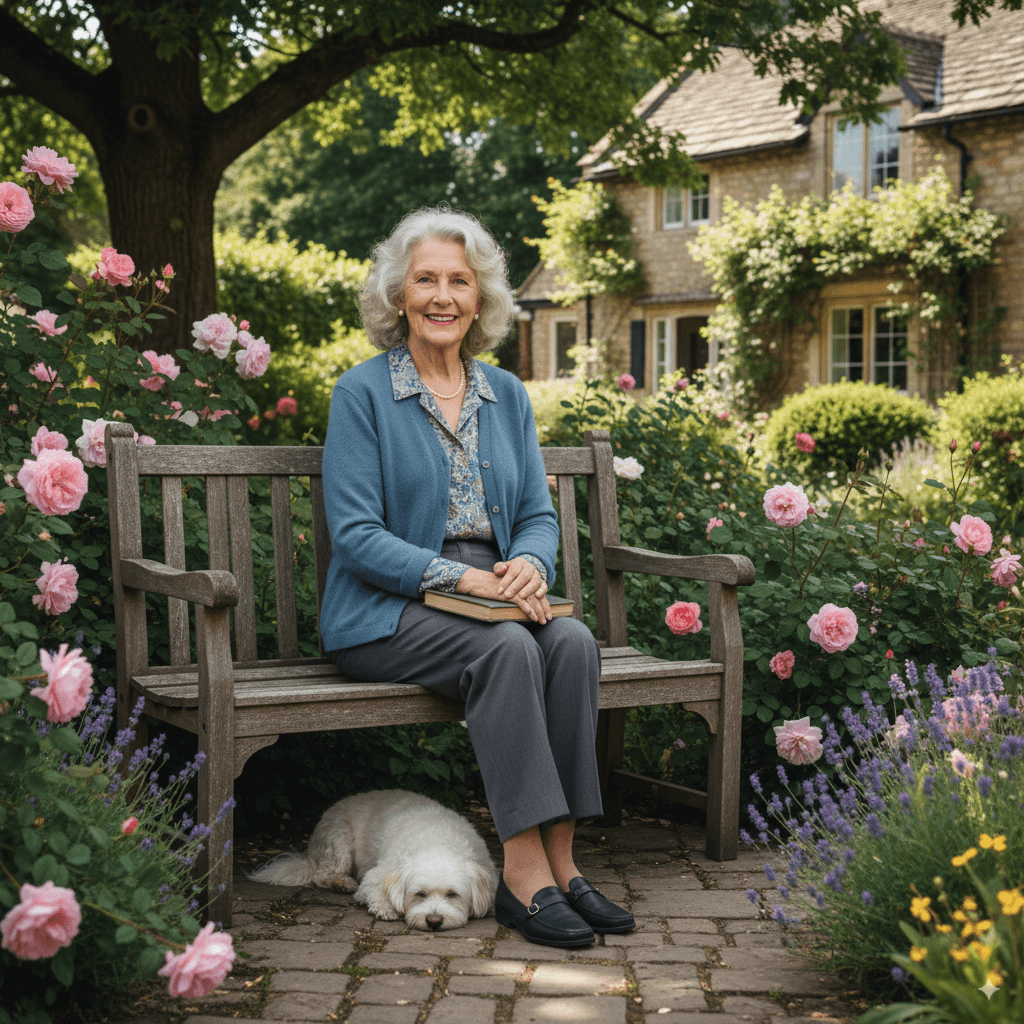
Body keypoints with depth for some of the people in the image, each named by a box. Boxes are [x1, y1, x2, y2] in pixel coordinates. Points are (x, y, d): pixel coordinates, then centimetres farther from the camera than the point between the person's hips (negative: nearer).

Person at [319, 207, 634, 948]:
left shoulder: (507, 394, 14)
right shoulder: (363, 393, -3)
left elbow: (539, 514, 13)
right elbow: (356, 535, -10)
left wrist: (530, 564, -11)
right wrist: (462, 577, -21)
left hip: (494, 597, 5)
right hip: (385, 613, -5)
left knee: (573, 641, -26)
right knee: (507, 649, -32)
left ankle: (559, 860, -23)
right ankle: (525, 872, -29)